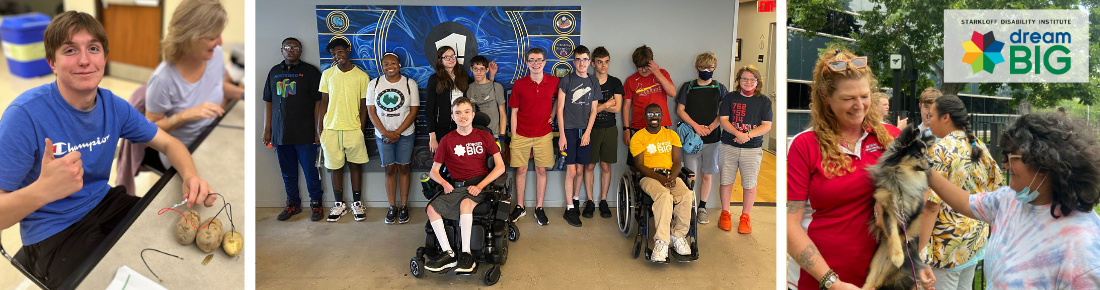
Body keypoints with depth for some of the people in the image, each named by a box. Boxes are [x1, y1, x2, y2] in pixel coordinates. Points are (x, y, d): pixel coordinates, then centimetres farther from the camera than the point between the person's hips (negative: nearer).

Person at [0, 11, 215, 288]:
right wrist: (42, 190, -43)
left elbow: (168, 143, 4)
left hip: (103, 203, 6)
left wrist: (190, 176, -18)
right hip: (52, 234, -6)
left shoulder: (113, 106, -3)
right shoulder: (24, 115, -21)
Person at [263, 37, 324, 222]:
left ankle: (316, 204, 13)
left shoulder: (310, 71, -1)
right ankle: (293, 204, 25)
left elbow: (318, 102, -4)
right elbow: (269, 102, 14)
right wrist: (267, 130, 9)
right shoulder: (274, 72, 12)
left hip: (305, 134, -4)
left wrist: (318, 130, -9)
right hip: (280, 133, 4)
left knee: (311, 171, 0)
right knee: (288, 173, 12)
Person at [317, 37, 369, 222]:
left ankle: (357, 203, 20)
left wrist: (361, 130, -5)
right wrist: (320, 128, 2)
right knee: (335, 167, 8)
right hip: (331, 129, 2)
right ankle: (339, 204, 21)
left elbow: (364, 106, 1)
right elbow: (323, 102, 7)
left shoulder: (362, 76, -2)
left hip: (353, 129, -2)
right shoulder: (327, 74, 4)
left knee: (355, 165, 8)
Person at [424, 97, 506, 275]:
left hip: (479, 185, -3)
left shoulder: (484, 136, 8)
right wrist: (444, 183, -10)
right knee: (432, 208, -22)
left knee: (465, 203, -35)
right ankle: (448, 254, -20)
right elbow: (434, 170, 12)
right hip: (455, 187, 3)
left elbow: (500, 167, 0)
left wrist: (480, 186, -12)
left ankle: (466, 255, -32)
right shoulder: (447, 140, 11)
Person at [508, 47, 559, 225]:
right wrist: (513, 138, -2)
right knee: (521, 170, 5)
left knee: (541, 170, 5)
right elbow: (514, 112, 0)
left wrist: (552, 114, 6)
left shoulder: (554, 82, -2)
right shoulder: (519, 84, -4)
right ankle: (519, 207, 18)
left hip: (543, 135, 1)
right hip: (521, 135, 0)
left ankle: (539, 209, 15)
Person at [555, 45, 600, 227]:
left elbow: (593, 109, 9)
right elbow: (560, 108, -2)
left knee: (580, 169, 9)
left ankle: (576, 199, 29)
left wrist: (587, 132, -1)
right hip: (569, 129, -3)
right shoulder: (567, 80, -2)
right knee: (571, 171, -4)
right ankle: (570, 209, 5)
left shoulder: (594, 82, 8)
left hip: (585, 130, 3)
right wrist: (561, 134, -8)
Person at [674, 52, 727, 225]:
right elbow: (680, 110, 1)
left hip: (711, 138, 1)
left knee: (706, 175, 7)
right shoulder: (688, 87, 4)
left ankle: (702, 208, 19)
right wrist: (696, 126, -11)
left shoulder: (720, 88, 7)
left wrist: (710, 128, -13)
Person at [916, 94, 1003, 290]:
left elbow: (931, 206, -21)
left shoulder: (940, 150, -17)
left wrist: (919, 250, -20)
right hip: (976, 235, 8)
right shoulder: (979, 146, 6)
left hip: (948, 241, -8)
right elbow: (996, 186, 14)